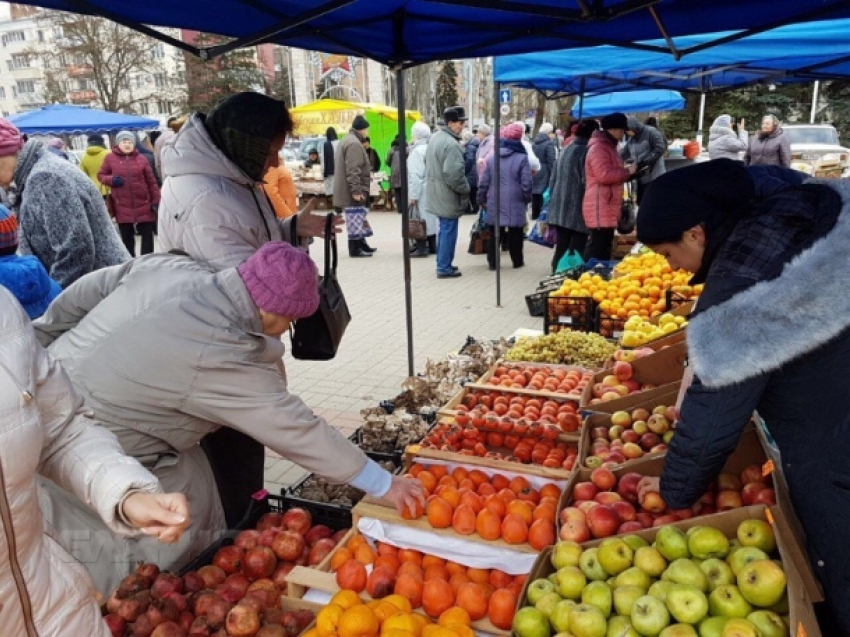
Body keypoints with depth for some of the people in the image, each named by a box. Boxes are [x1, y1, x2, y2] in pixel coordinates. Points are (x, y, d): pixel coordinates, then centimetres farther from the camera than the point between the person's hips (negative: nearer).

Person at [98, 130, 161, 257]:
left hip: (143, 204, 0)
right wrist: (111, 179, -12)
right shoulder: (110, 158, 2)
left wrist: (156, 201, 0)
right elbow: (101, 175, 10)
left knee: (147, 234, 4)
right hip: (122, 206, 0)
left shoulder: (141, 159, 2)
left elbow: (151, 182, 4)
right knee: (126, 236, 9)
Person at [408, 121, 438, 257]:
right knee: (431, 218, 13)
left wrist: (413, 195, -19)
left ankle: (422, 248, -3)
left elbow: (415, 176, -19)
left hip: (421, 192, -8)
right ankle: (433, 246, 19)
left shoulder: (417, 150, -13)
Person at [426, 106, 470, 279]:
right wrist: (465, 189, -11)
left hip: (437, 192, 10)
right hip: (448, 194, -10)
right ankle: (444, 268, 6)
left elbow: (430, 164, 19)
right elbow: (454, 174, -27)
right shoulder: (451, 144, -22)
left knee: (444, 229, 19)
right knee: (449, 231, -1)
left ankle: (442, 263, 28)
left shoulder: (435, 137, 10)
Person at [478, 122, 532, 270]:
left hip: (494, 204, 2)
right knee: (515, 234, 10)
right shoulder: (522, 158, -8)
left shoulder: (491, 158, 2)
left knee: (494, 234, 11)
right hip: (515, 204, -2)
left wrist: (483, 200, 17)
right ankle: (517, 261, 20)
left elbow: (484, 183, 4)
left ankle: (492, 262, 13)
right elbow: (526, 185, -9)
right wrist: (528, 199, 7)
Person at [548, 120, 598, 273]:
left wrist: (555, 199, 23)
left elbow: (553, 179, 16)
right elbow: (587, 181, -15)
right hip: (577, 210, -7)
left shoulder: (566, 150, 12)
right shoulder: (586, 151, -11)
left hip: (560, 208, 8)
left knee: (561, 247, 13)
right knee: (577, 250, -1)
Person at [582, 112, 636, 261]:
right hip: (600, 209, -11)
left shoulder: (608, 147, 22)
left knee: (603, 248, 13)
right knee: (598, 250, -12)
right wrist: (627, 171, -12)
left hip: (607, 209, 11)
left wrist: (627, 173, 17)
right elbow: (604, 175, -25)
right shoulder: (599, 148, -12)